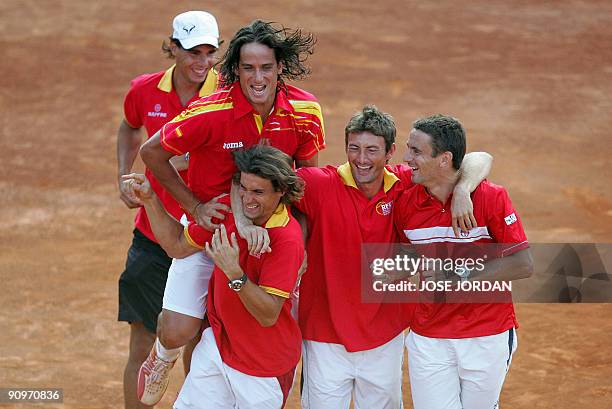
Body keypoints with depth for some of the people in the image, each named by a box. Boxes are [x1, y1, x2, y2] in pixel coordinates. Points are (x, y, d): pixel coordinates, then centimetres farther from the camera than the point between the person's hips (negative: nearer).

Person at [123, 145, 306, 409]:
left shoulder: (287, 240, -25)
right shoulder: (227, 209, -5)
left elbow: (268, 315, -28)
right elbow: (178, 243, 10)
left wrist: (234, 273, -40)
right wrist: (150, 200, -1)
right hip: (217, 344, 6)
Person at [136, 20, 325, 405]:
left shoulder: (304, 111, -14)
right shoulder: (211, 113, -25)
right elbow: (152, 152, -12)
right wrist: (194, 206, -13)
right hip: (208, 226, -3)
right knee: (178, 332, -6)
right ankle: (164, 358, 31)